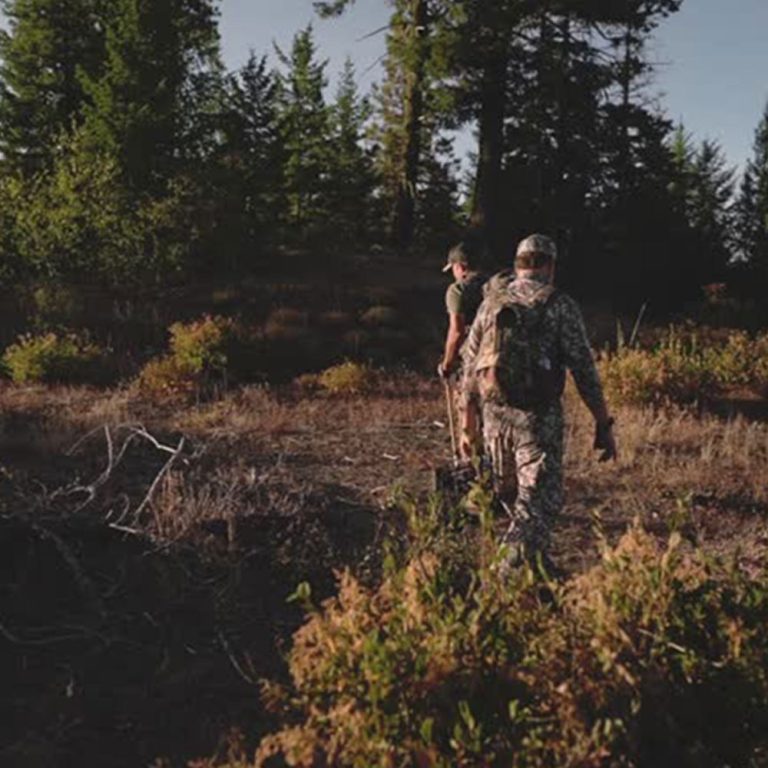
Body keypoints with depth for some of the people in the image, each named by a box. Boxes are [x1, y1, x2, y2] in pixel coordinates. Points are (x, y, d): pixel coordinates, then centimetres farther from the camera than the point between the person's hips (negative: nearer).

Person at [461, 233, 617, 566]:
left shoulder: (491, 301, 8)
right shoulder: (560, 306, -4)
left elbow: (470, 364, 11)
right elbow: (584, 370, -9)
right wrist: (604, 423, -3)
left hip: (494, 414, 5)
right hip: (538, 417, -5)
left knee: (509, 494, 22)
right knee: (539, 499, 0)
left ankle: (535, 557, 39)